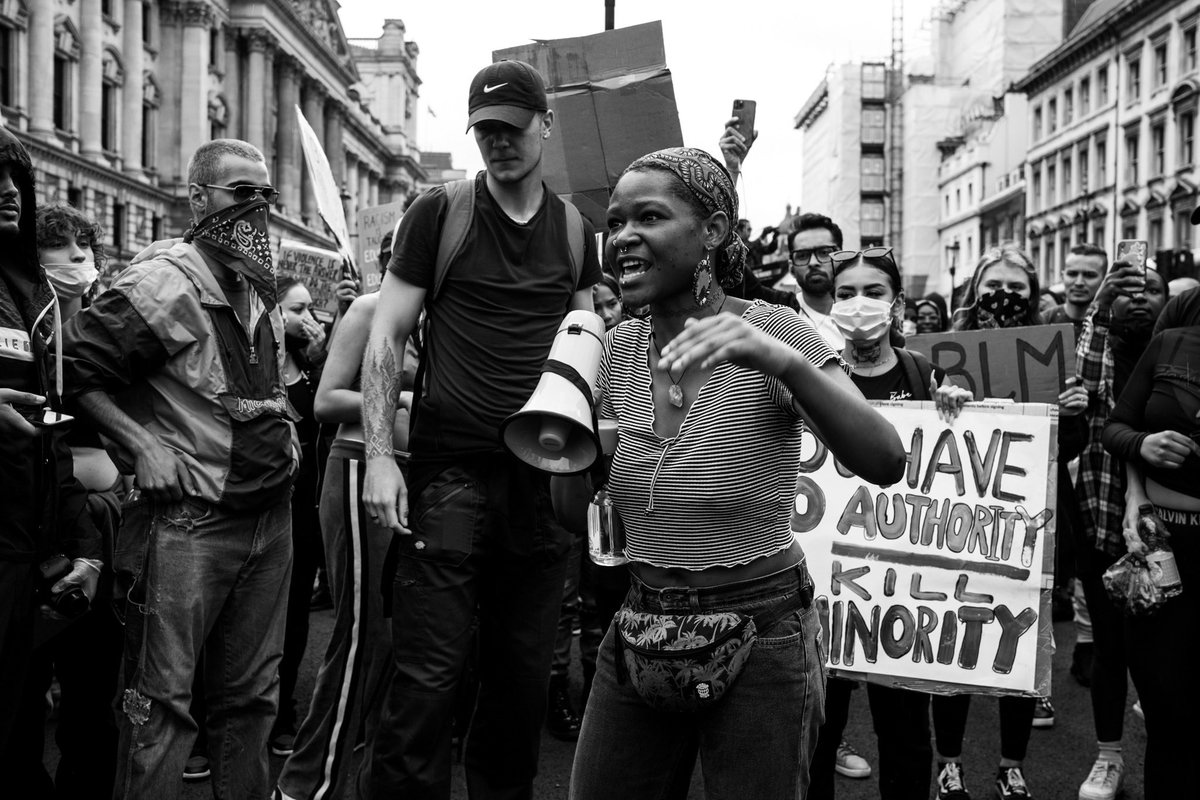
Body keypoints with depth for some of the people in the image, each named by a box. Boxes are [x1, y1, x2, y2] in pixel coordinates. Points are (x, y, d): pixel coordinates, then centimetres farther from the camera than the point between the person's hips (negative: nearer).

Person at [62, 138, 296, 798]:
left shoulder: (263, 291, 14)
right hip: (187, 518, -8)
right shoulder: (164, 284, -13)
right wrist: (141, 448, -17)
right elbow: (75, 366, -14)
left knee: (251, 694, 15)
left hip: (269, 514, 8)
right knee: (160, 700, -3)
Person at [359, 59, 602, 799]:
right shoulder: (440, 214, 0)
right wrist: (380, 457, -8)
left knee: (525, 678, 12)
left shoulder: (576, 229, 10)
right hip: (449, 474, -3)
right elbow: (387, 337, 0)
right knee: (427, 680, -4)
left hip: (544, 479, 4)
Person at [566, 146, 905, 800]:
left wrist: (785, 362, -38)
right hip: (640, 630, 5)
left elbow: (885, 465, -25)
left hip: (759, 636, -4)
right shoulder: (617, 350, 2)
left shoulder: (773, 333, -12)